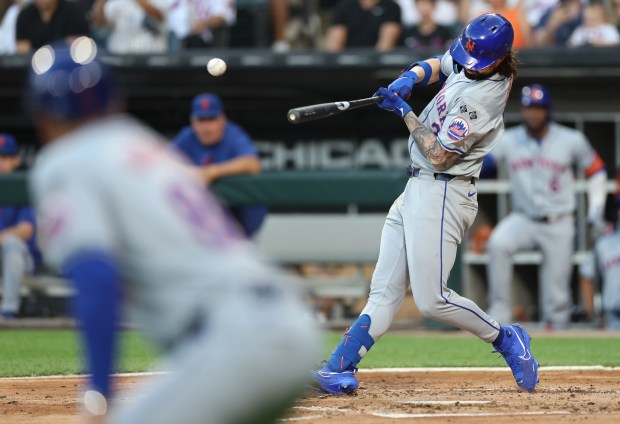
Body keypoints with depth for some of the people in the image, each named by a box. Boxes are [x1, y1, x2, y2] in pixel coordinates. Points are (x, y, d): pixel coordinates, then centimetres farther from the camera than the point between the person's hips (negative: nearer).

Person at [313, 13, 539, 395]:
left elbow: (439, 155, -21)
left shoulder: (480, 97, -23)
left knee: (432, 300, -12)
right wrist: (411, 77, 3)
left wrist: (405, 112, -12)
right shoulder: (465, 60, 4)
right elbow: (438, 65, 25)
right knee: (385, 290, 4)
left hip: (442, 194, -10)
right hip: (417, 188, 10)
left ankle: (506, 340, 7)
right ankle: (339, 370, 0)